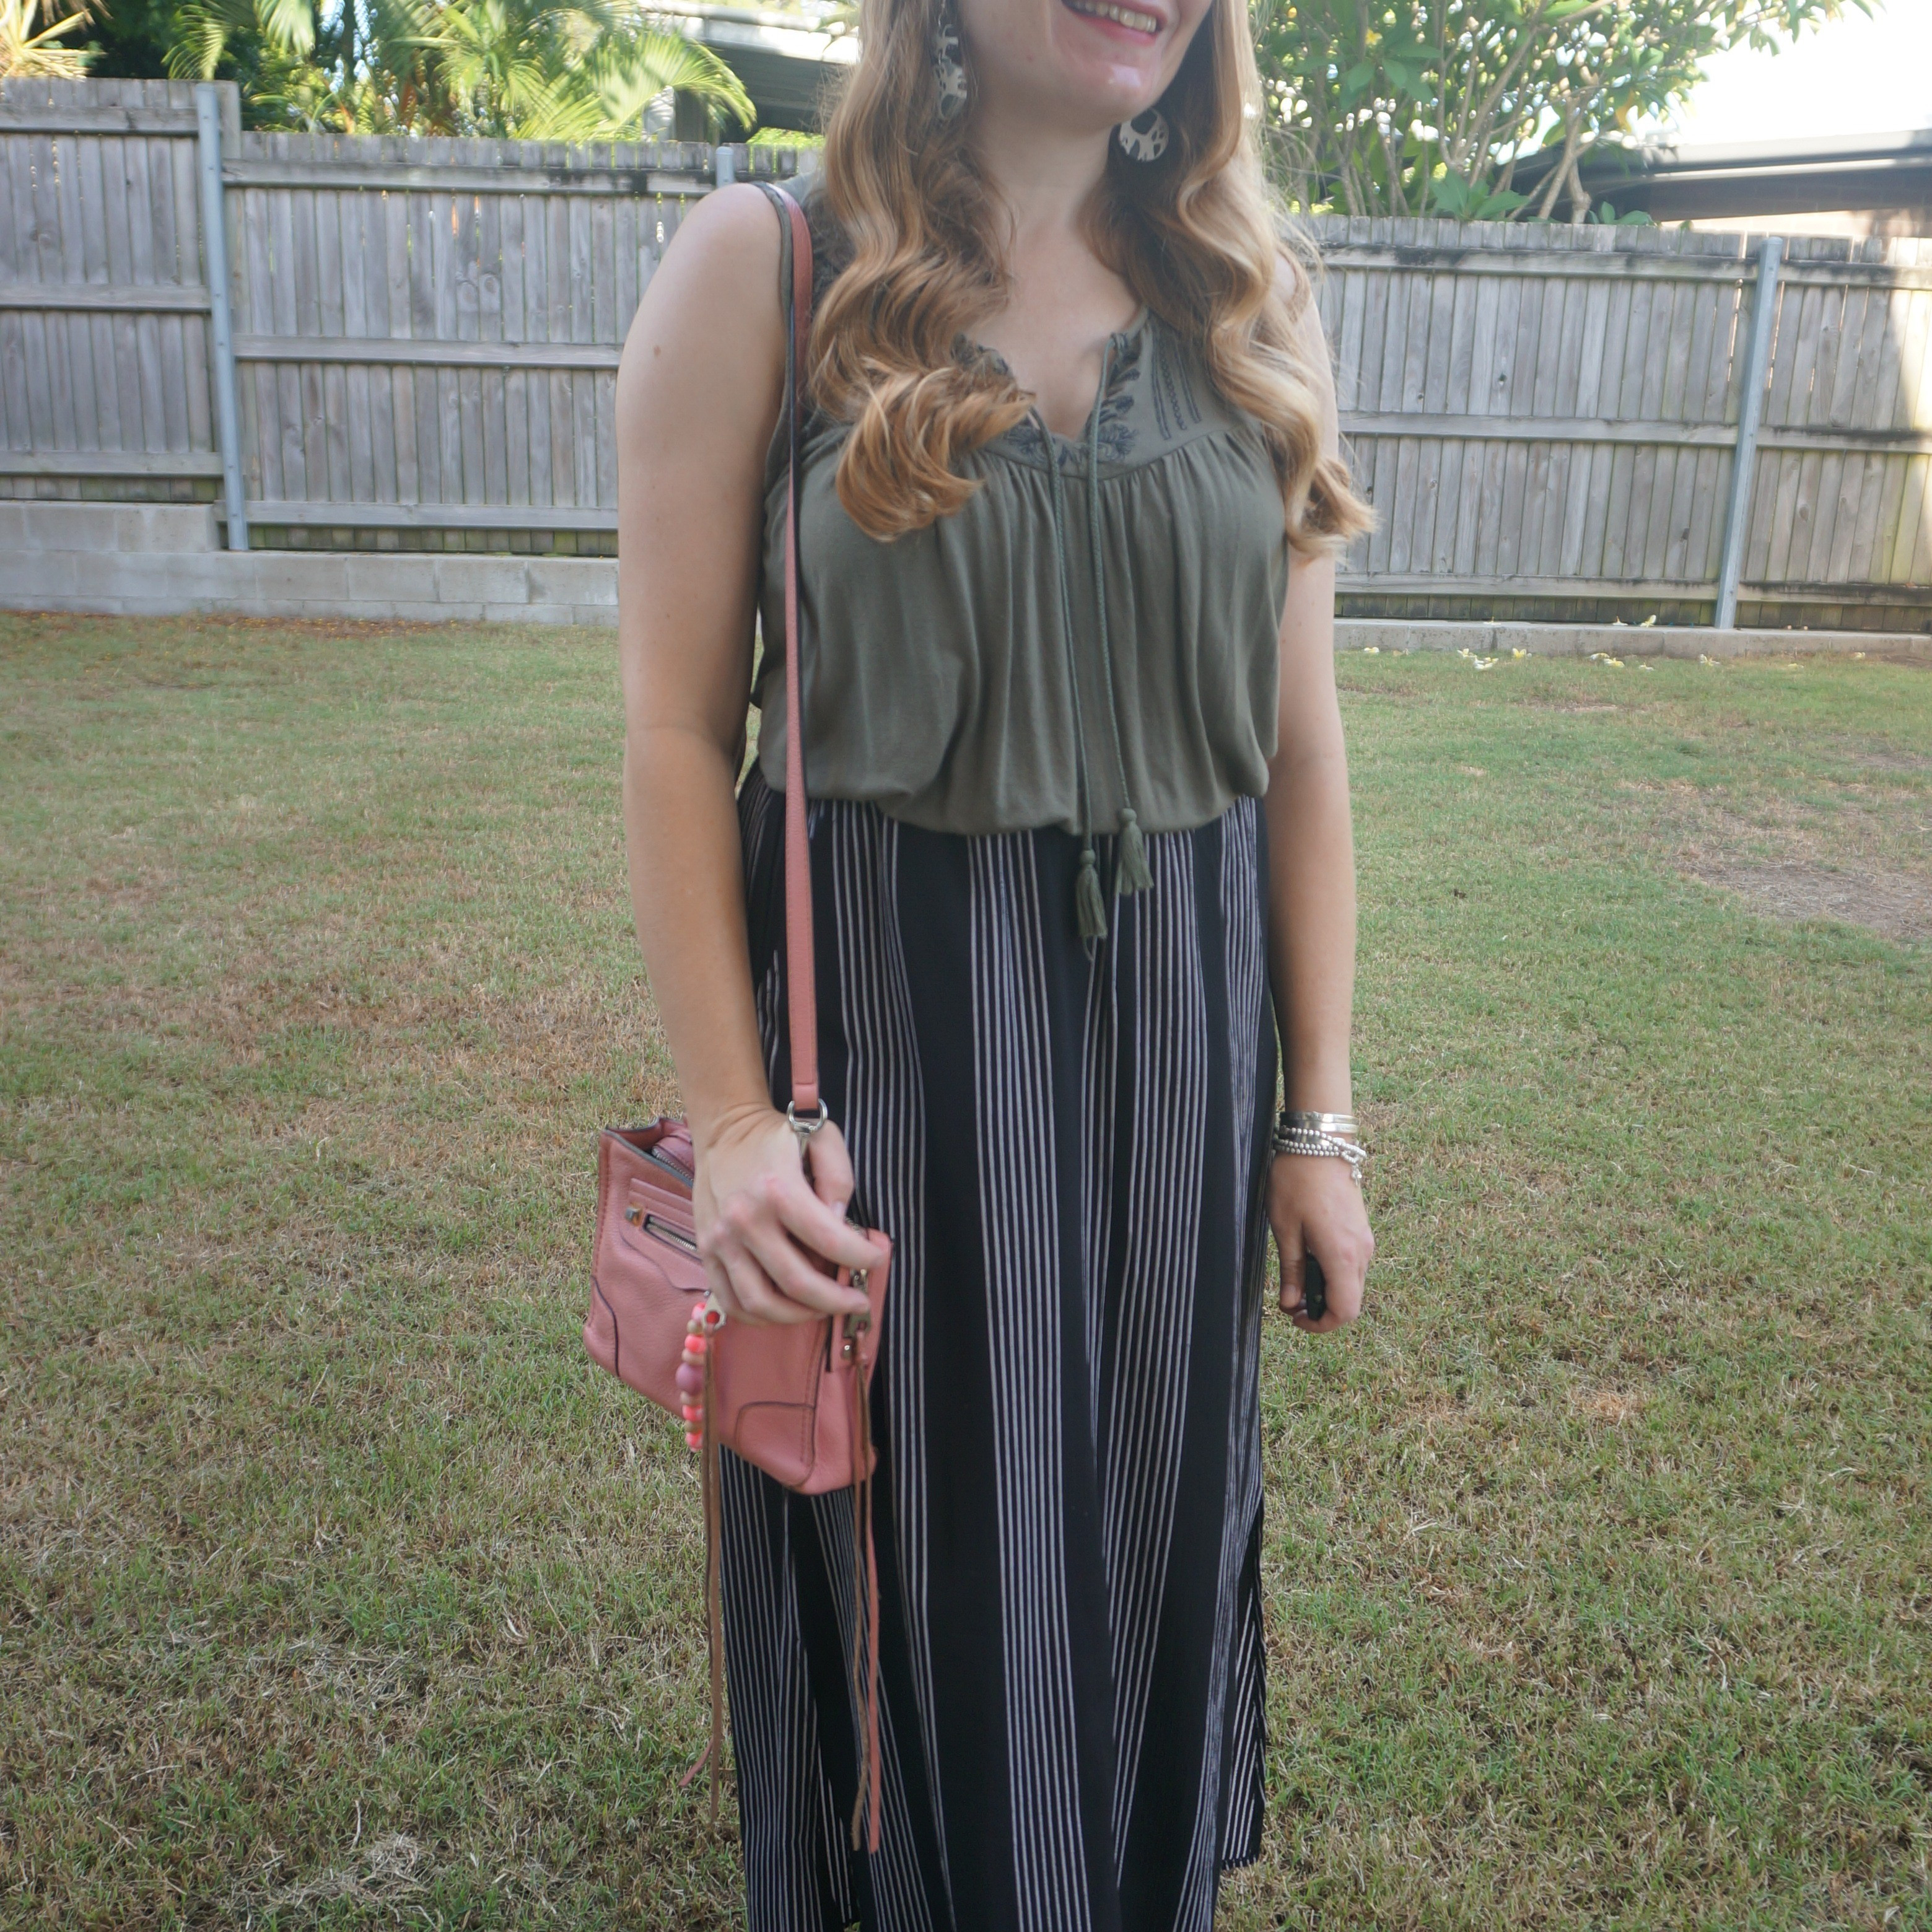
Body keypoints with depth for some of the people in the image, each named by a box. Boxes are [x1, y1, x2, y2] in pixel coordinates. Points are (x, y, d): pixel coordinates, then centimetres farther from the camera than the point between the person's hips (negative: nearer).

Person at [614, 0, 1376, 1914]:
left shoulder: (1251, 306, 6)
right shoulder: (760, 269, -4)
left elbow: (1302, 750, 4)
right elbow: (677, 731, -7)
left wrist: (1318, 1117, 4)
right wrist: (729, 1112, -12)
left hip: (1181, 1031, 4)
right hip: (883, 1024, -3)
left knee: (1151, 1541, 18)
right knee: (921, 1591, 12)